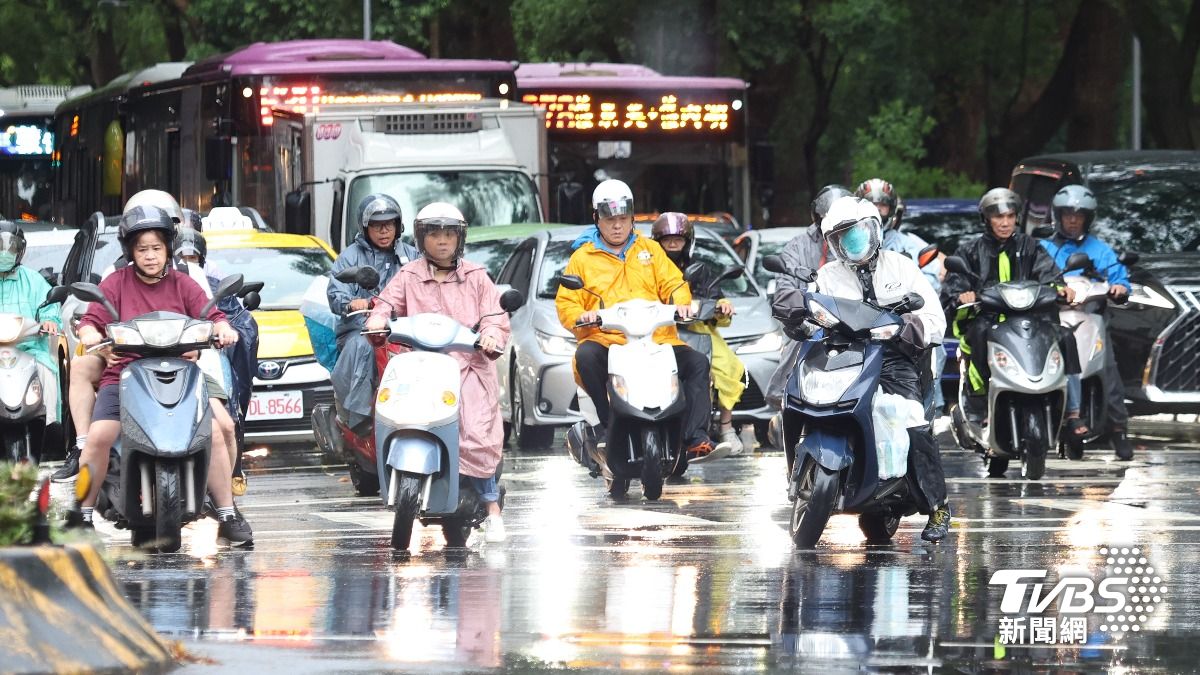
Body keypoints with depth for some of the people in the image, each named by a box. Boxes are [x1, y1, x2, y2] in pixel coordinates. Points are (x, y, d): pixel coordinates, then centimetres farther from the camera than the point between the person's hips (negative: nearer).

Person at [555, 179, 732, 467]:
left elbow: (673, 283, 14)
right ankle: (606, 424, -26)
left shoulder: (650, 249, 21)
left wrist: (680, 303, -9)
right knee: (586, 355, -36)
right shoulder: (582, 258, 14)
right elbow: (566, 303, 9)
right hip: (606, 340, -2)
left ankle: (696, 439, -25)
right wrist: (581, 316, -14)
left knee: (698, 363, -21)